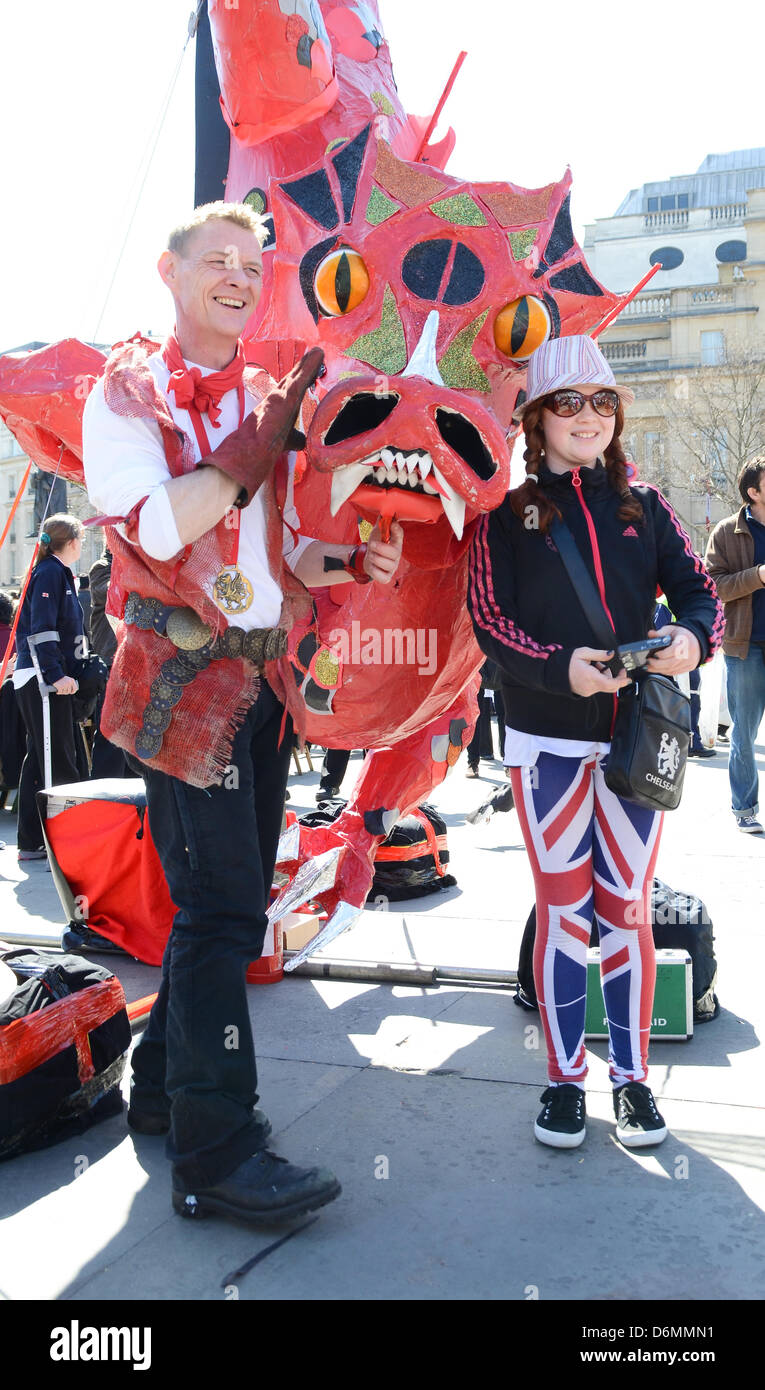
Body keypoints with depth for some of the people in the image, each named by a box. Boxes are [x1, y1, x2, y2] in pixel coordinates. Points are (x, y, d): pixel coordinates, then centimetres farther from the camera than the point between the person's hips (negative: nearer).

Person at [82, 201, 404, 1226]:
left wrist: (357, 563, -3)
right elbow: (159, 526, -18)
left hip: (267, 671, 7)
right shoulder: (127, 390, -1)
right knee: (220, 903, -9)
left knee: (232, 896, 12)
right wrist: (268, 436, -15)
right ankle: (215, 1152, 0)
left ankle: (163, 1088, 29)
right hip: (186, 671, -7)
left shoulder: (269, 400, 17)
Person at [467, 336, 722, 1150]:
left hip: (635, 734, 2)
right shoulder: (505, 514, 2)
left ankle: (631, 1077, 20)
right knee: (562, 911, 4)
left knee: (627, 909, 7)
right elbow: (488, 619, -6)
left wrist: (693, 636, -19)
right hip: (547, 738, -2)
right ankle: (565, 1079, 17)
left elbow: (698, 589, 5)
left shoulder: (643, 507, 10)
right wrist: (560, 666, -22)